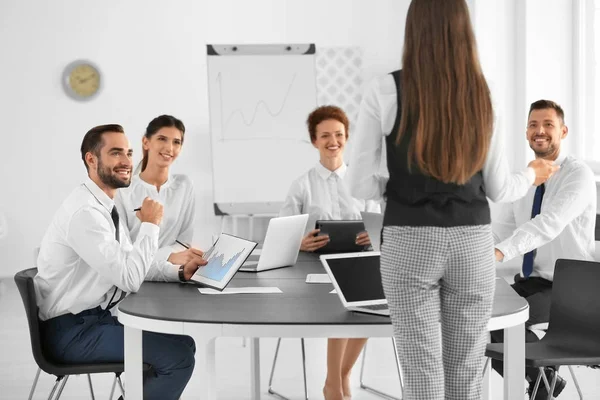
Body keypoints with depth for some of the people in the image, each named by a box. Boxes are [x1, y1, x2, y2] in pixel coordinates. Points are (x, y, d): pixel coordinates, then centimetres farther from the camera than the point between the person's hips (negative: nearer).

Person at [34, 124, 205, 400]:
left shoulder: (103, 206, 9)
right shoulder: (85, 212, -23)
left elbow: (128, 264, 15)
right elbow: (130, 279, -26)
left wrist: (180, 272, 0)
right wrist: (150, 224, -16)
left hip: (95, 317, 10)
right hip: (72, 331, -10)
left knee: (182, 343, 11)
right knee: (178, 357, -15)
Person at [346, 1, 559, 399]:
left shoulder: (385, 91, -7)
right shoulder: (481, 95, 1)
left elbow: (361, 183, -7)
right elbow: (498, 188, 7)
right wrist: (533, 175, 28)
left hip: (410, 243, -2)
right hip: (472, 243, 3)